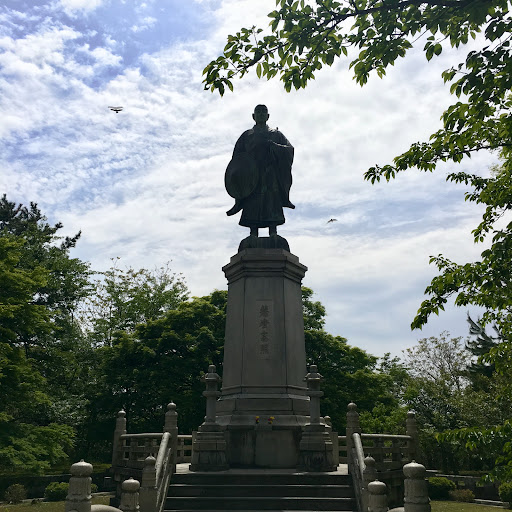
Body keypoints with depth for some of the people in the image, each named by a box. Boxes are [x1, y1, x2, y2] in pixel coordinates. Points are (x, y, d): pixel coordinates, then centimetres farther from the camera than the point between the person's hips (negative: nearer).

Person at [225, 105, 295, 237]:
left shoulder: (276, 134, 23)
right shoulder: (247, 135, 23)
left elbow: (290, 148, 8)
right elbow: (237, 154, 12)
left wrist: (272, 145, -8)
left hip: (271, 174, 0)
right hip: (251, 174, 0)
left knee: (272, 206, -14)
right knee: (253, 206, -13)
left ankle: (273, 235, -20)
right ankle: (253, 236, -17)